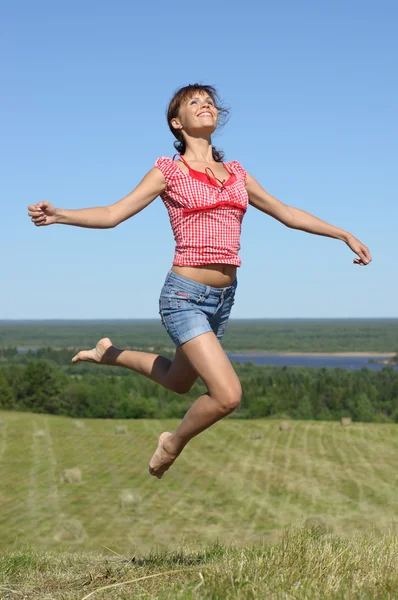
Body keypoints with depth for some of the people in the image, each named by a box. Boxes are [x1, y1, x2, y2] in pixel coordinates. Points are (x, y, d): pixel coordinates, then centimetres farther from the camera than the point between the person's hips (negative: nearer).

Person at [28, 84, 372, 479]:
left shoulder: (236, 174, 11)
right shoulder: (169, 171, -3)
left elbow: (287, 213, 20)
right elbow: (112, 214, -7)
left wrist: (344, 234, 21)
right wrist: (58, 215, -23)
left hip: (223, 298, 7)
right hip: (185, 297, -6)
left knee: (178, 382, 23)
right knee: (228, 395, -18)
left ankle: (109, 353, 45)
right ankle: (173, 443, 11)